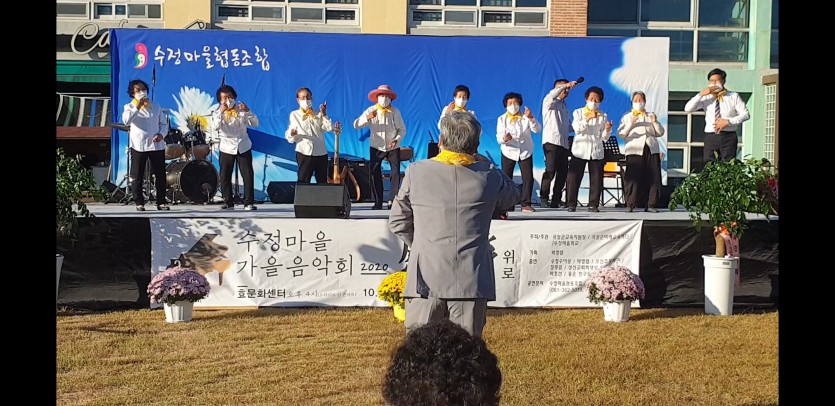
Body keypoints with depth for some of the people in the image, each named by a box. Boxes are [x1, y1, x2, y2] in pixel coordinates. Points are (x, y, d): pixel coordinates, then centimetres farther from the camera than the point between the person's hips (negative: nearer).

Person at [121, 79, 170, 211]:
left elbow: (164, 123, 14)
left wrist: (161, 134, -6)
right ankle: (139, 203, 10)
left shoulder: (155, 106, 13)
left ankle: (161, 202, 11)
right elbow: (126, 121, -18)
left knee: (160, 175, 3)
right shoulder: (129, 107, 3)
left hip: (156, 145, 3)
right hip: (138, 146, -2)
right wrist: (138, 107, -23)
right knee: (137, 176, 1)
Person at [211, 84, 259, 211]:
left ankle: (249, 202, -1)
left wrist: (248, 111, -16)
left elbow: (255, 123, -4)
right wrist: (221, 111, -23)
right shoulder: (217, 113, 3)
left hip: (243, 147, 0)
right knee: (225, 177, 1)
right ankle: (228, 202, 13)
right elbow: (216, 126, -17)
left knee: (248, 175, -5)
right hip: (227, 148, 0)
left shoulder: (241, 110, 5)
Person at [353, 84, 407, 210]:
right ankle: (378, 203, 5)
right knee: (375, 174, -2)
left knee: (396, 173, -6)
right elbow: (356, 125, -16)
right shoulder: (371, 111, -7)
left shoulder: (395, 112, -7)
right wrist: (367, 118, -35)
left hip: (393, 147, 0)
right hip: (377, 147, 0)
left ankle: (392, 201, 1)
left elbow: (402, 129, -3)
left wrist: (397, 140, -22)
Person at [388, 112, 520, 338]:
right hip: (471, 281, 0)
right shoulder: (488, 176, -2)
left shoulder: (416, 172, -2)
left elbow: (397, 222, 6)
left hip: (426, 279, 0)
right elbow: (511, 197, 19)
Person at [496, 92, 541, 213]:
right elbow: (498, 137, -9)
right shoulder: (502, 119, 2)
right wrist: (504, 138, -33)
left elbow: (537, 130, -11)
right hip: (509, 152, -1)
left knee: (528, 177, -5)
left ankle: (526, 204, 0)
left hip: (525, 152, 1)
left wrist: (531, 119, -29)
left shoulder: (525, 118, 4)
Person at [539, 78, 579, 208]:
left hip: (563, 143, 7)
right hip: (551, 141, -7)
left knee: (563, 171, 2)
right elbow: (551, 95, -19)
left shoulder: (565, 108, 27)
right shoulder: (550, 103, 6)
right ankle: (544, 198, -9)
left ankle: (556, 200, 8)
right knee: (551, 170, -15)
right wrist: (566, 85, -24)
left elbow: (569, 127, 29)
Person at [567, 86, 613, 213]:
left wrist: (607, 130, -13)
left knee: (596, 179, -1)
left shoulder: (603, 116, 10)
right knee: (574, 178, -4)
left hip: (596, 152, 2)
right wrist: (588, 118, -19)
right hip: (580, 151, -2)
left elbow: (604, 138, 7)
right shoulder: (578, 112, 6)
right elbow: (577, 128, -10)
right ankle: (572, 204, 3)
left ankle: (593, 204, 6)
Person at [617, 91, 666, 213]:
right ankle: (630, 205, -6)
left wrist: (655, 122, 1)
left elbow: (660, 133, 18)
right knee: (633, 178, -10)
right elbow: (621, 134, 1)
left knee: (653, 178, -2)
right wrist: (631, 123, -13)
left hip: (651, 150, 3)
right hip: (634, 150, -3)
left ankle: (650, 204, 3)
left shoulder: (651, 116, 25)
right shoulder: (626, 117, 15)